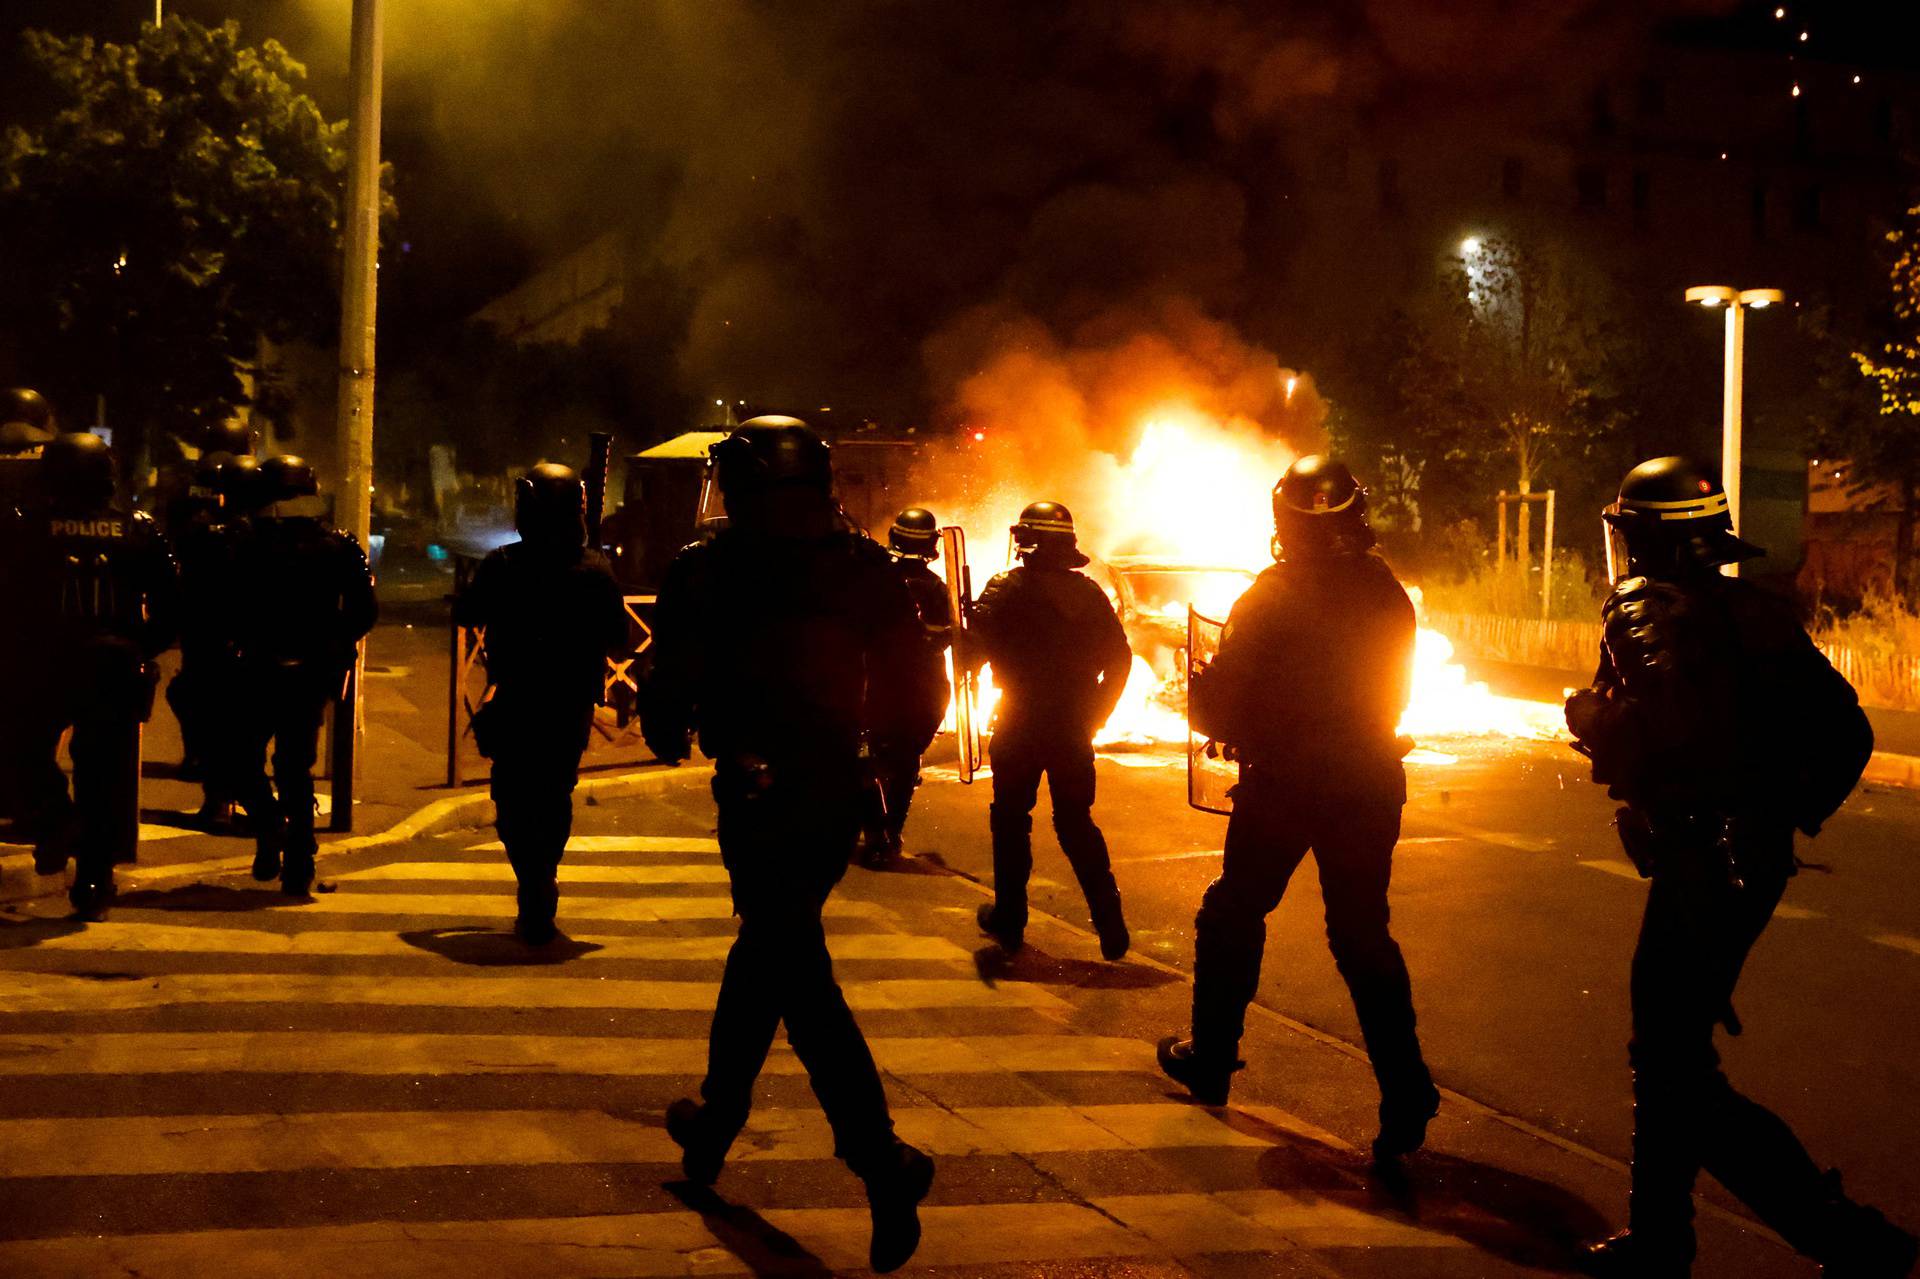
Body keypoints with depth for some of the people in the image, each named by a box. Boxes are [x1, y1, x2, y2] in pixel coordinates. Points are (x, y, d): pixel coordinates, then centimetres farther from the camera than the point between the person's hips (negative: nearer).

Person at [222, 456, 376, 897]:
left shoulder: (250, 540, -5)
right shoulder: (340, 546, 3)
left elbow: (226, 608, -9)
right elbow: (364, 612, 3)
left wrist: (237, 639, 10)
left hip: (259, 672, -3)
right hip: (314, 674, 3)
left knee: (238, 757, 15)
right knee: (296, 767, 13)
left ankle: (269, 820, -9)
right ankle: (298, 868, 7)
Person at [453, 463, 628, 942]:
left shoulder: (502, 565, -8)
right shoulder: (596, 570, -5)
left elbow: (464, 614, 1)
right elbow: (617, 638, 0)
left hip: (514, 705, -2)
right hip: (571, 708, 2)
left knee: (515, 799, 8)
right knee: (555, 798, 17)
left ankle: (536, 883, -11)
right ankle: (539, 901, 22)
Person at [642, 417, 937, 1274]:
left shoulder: (709, 571, -7)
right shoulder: (862, 568, 2)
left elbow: (676, 677, -5)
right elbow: (908, 676, 1)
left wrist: (669, 733, 15)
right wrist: (876, 738, 19)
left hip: (758, 790, -5)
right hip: (835, 792, 5)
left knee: (793, 969, -3)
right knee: (771, 946, 21)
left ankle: (882, 1161, -13)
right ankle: (716, 1117, 35)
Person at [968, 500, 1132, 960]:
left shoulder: (1006, 590, -10)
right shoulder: (1089, 593, 4)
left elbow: (974, 650, -14)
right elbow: (1120, 660, 6)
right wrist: (1094, 715, 14)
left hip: (1020, 726, -4)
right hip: (1074, 728, 4)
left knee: (1011, 820, 11)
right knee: (1076, 822, 13)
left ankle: (1009, 919, 18)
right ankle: (1110, 921, 6)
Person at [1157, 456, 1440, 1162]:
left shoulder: (1270, 597, -13)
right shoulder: (1389, 595, 1)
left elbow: (1222, 703, -12)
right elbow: (1392, 698, 11)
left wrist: (1199, 689, 9)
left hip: (1282, 785, -4)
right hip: (1368, 785, 4)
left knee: (1233, 916, 16)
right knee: (1362, 934, 9)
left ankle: (1210, 1057, 27)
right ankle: (1405, 1091, -2)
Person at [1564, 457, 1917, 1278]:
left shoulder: (1646, 611, -12)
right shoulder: (1756, 612, 11)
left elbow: (1666, 735, -26)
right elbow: (1846, 732, 11)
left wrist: (1591, 721, -8)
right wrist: (1793, 814, 19)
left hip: (1699, 864, -9)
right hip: (1756, 860, 9)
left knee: (1677, 1070, -3)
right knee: (1667, 1050, 19)